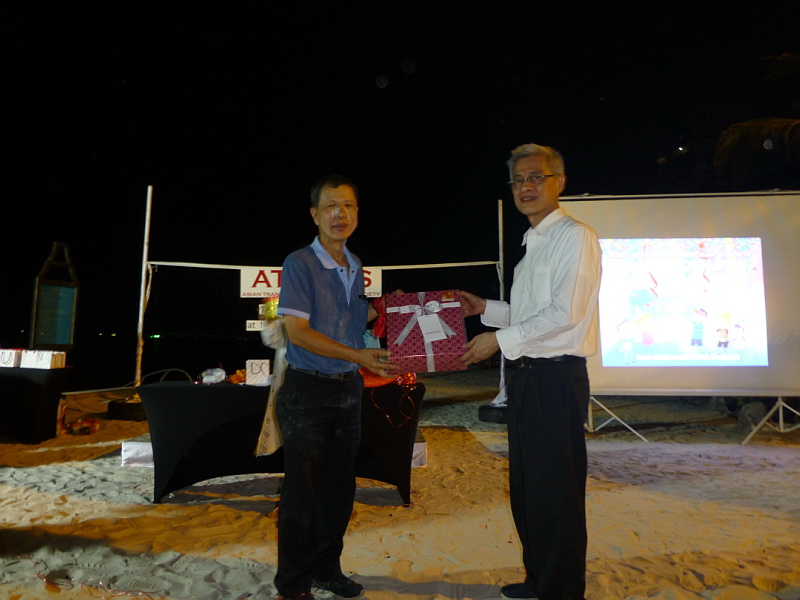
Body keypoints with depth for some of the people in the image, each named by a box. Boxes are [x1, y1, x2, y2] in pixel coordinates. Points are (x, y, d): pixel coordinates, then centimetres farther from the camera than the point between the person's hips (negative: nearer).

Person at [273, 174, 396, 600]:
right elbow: (297, 330, -19)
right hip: (308, 390, -6)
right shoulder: (299, 263, -11)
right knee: (302, 490, 4)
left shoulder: (355, 267, 10)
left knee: (339, 487, 16)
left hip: (348, 389, 7)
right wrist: (357, 355, -25)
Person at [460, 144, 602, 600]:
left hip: (557, 378, -9)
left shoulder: (575, 237, -9)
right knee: (526, 488, 17)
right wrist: (486, 309, 17)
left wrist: (501, 339, -14)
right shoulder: (533, 244, 18)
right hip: (527, 375, 9)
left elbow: (564, 314, -18)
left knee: (556, 493, 2)